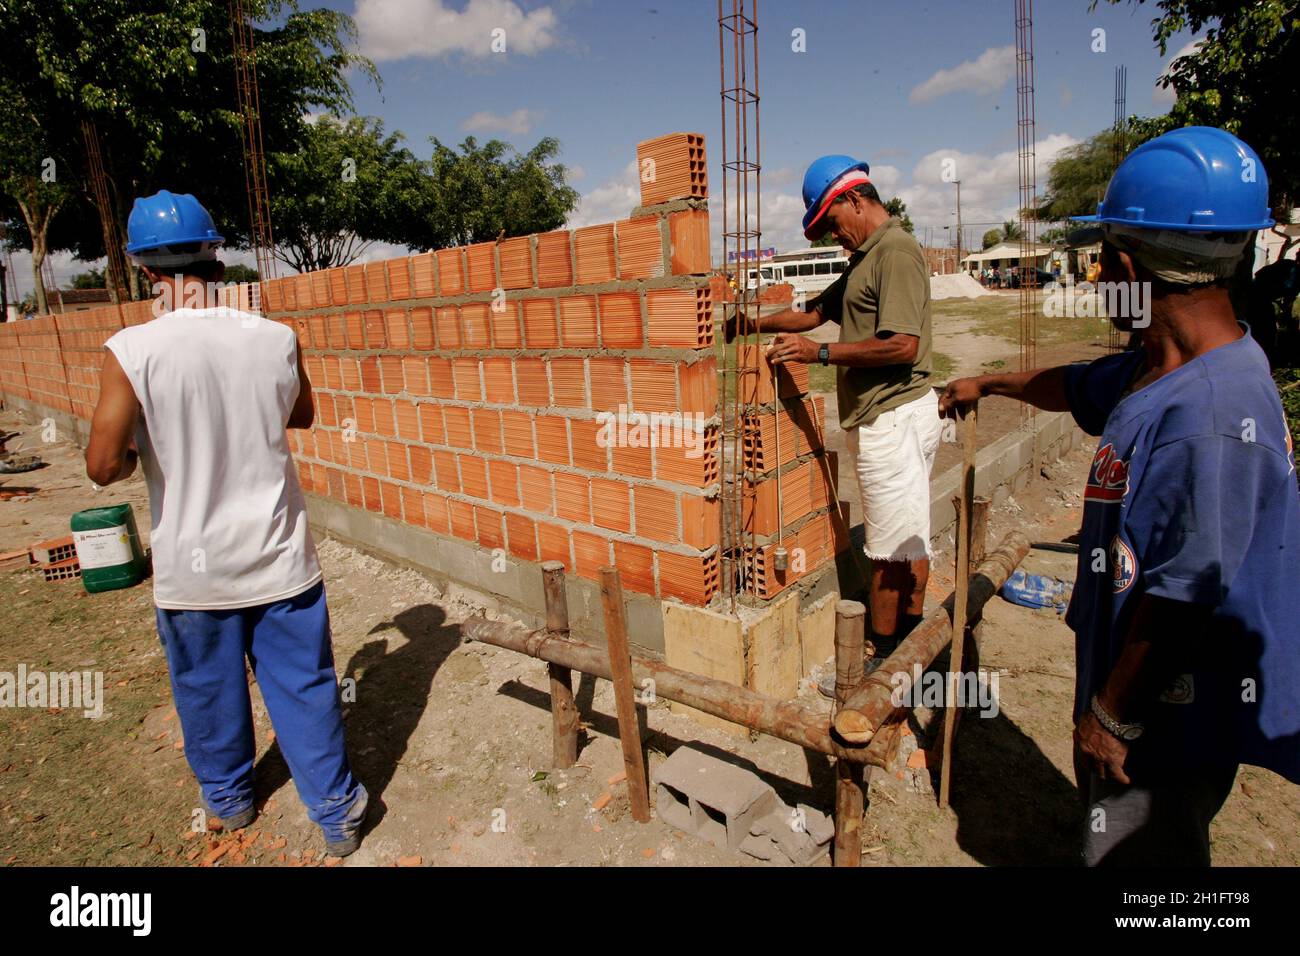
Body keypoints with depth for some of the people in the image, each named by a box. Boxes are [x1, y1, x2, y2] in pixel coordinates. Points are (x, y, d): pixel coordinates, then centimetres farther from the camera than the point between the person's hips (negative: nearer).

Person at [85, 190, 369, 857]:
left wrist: (142, 451, 4)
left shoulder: (130, 352, -16)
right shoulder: (276, 339, -8)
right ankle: (337, 814, 25)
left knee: (208, 690, 21)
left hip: (193, 567, -1)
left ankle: (228, 799, 44)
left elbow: (103, 465, -16)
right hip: (279, 555, 1)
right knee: (304, 688, 13)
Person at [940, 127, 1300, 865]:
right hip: (1126, 664, 9)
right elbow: (1079, 387, 20)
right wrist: (989, 383, 36)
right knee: (1114, 832, 29)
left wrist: (1112, 711, -19)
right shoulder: (1160, 368, -1)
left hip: (1169, 711, -9)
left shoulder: (1212, 416, -32)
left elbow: (1183, 594, -29)